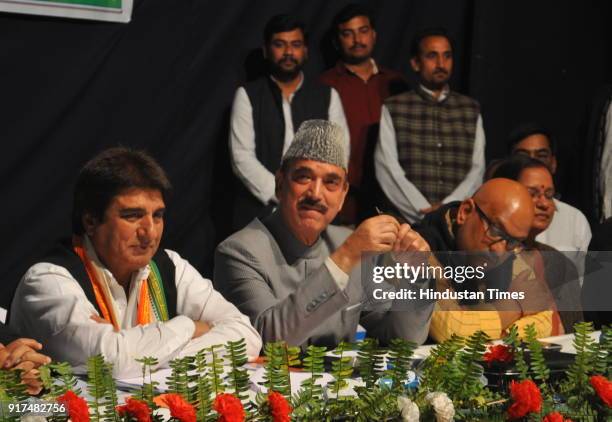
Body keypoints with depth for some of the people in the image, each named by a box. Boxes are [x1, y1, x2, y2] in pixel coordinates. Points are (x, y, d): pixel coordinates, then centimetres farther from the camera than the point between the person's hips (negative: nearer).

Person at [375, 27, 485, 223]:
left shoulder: (471, 110, 17)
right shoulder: (393, 109, 10)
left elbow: (477, 169, 10)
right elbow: (387, 168, 1)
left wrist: (447, 207, -6)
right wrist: (423, 210, -9)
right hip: (409, 219, -2)